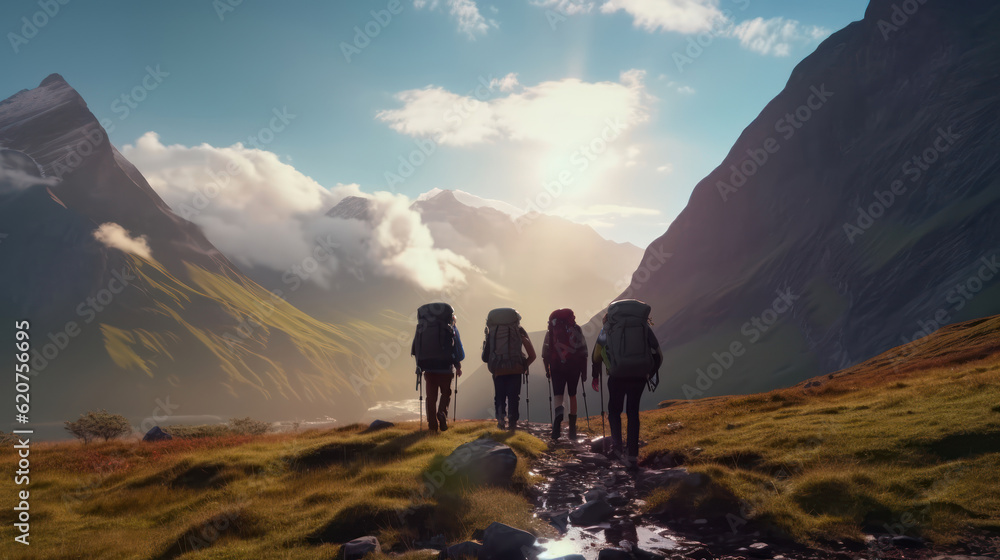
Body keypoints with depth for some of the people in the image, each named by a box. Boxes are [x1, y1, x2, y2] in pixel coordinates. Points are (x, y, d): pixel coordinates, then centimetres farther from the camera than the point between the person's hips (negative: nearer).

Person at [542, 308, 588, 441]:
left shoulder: (551, 331, 5)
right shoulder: (577, 329, 5)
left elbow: (545, 353, 4)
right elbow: (583, 352, 4)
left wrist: (547, 370, 13)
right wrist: (584, 371, 9)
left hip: (557, 367, -1)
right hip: (574, 366, 1)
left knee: (558, 395, 0)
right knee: (572, 395, 14)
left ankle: (559, 412, -34)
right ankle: (572, 429, 17)